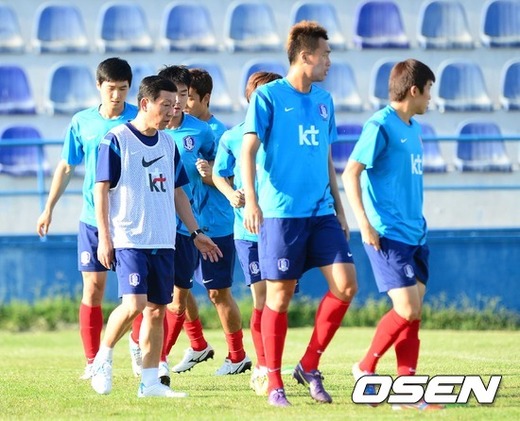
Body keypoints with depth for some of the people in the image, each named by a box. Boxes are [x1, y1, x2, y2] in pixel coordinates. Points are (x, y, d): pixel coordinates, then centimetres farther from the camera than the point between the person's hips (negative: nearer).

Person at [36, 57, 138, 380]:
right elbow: (67, 167, 14)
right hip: (92, 218, 1)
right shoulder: (82, 122, 4)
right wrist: (49, 208, 14)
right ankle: (92, 362, 4)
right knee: (93, 289, -1)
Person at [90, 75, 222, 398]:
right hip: (128, 239, -6)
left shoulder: (168, 143, 13)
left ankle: (150, 382, 9)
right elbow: (101, 190, -6)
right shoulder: (117, 140, -6)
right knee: (134, 304, -17)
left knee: (157, 310, 4)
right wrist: (104, 237, -11)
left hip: (163, 241, 6)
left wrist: (195, 232, 16)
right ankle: (103, 359, 6)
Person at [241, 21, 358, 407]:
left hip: (322, 213, 6)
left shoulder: (324, 100, 14)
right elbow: (248, 150, -8)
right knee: (280, 295, -2)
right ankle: (275, 385, 8)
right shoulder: (268, 96, -4)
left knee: (345, 284, -5)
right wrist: (250, 200, -20)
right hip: (281, 213, -6)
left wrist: (339, 208, 19)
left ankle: (309, 366, 9)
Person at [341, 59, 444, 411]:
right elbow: (350, 174, -14)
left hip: (415, 234, 8)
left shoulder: (413, 129, 15)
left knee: (413, 313, 4)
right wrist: (365, 224, -20)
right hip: (388, 235, -8)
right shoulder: (381, 126, -11)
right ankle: (366, 368, 6)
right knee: (407, 310, -13)